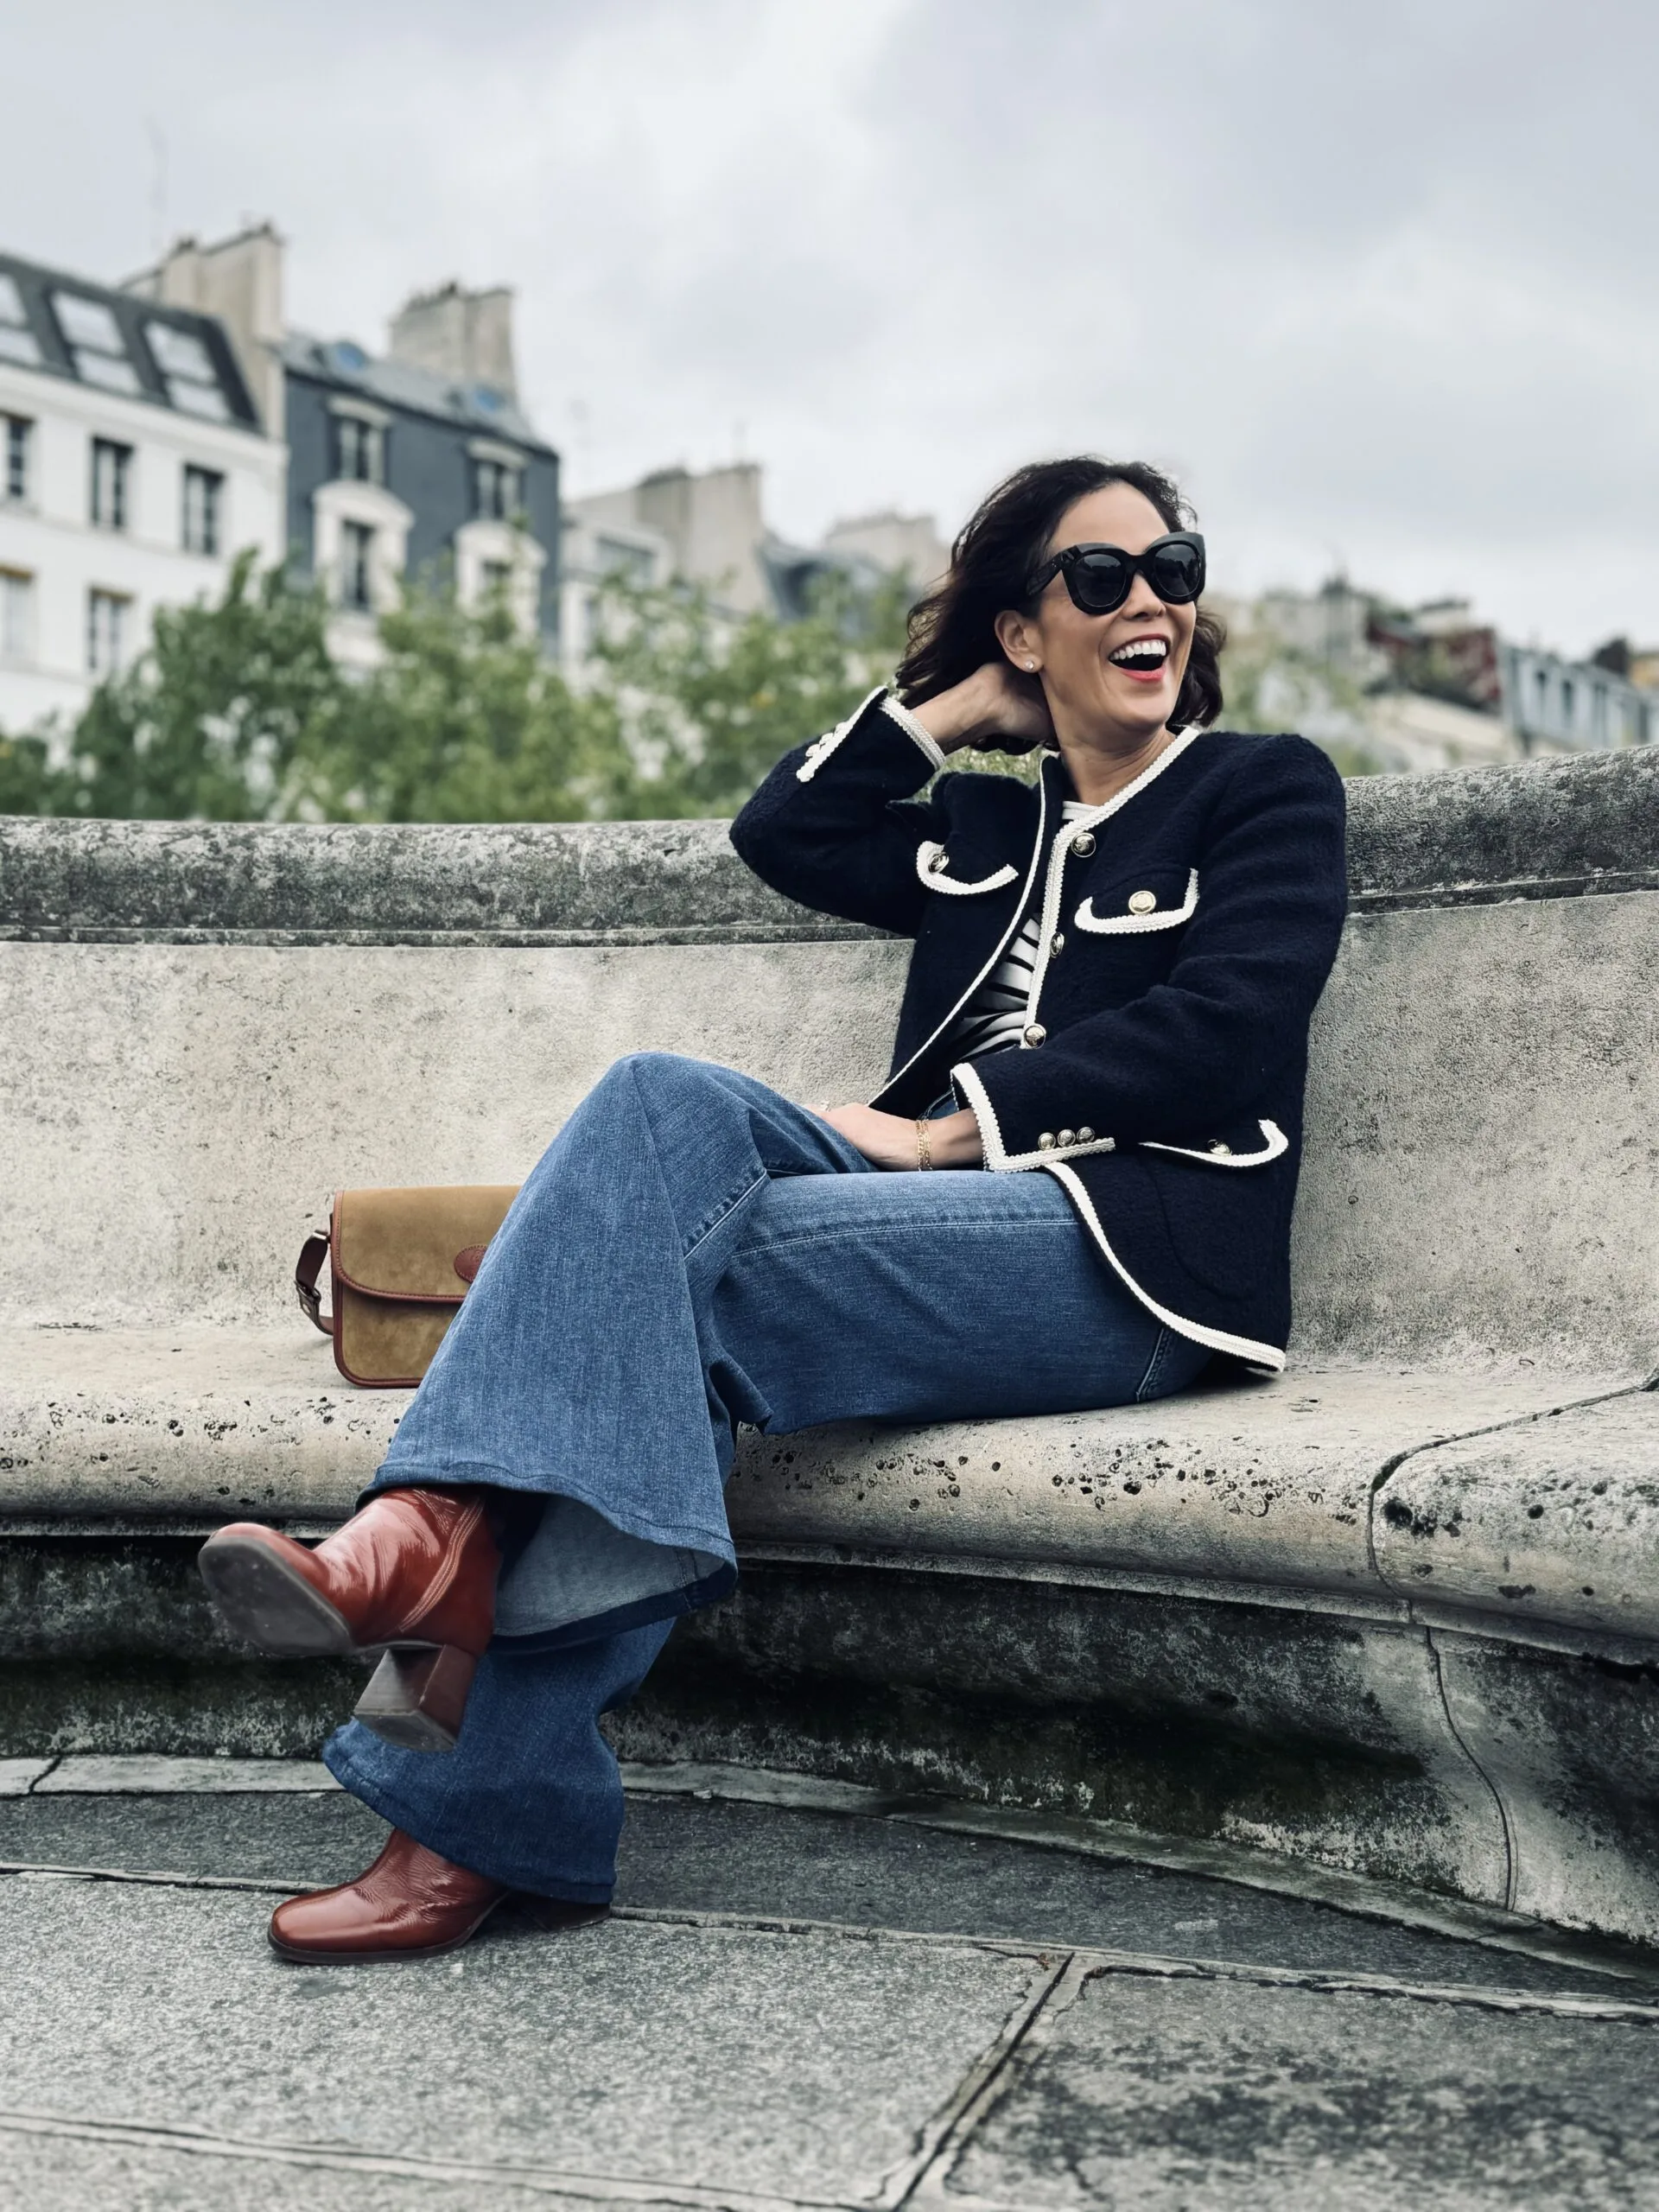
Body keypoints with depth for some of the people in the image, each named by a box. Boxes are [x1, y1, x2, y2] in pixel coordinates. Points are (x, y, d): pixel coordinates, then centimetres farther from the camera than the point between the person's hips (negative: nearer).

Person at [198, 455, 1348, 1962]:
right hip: (962, 1219, 5)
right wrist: (958, 701, 21)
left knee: (674, 1246, -26)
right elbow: (783, 834, 24)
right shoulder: (981, 830, 27)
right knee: (669, 1103, -24)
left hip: (1132, 1254, -5)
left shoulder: (1271, 789, 11)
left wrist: (948, 1124, -12)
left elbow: (1216, 1030, -5)